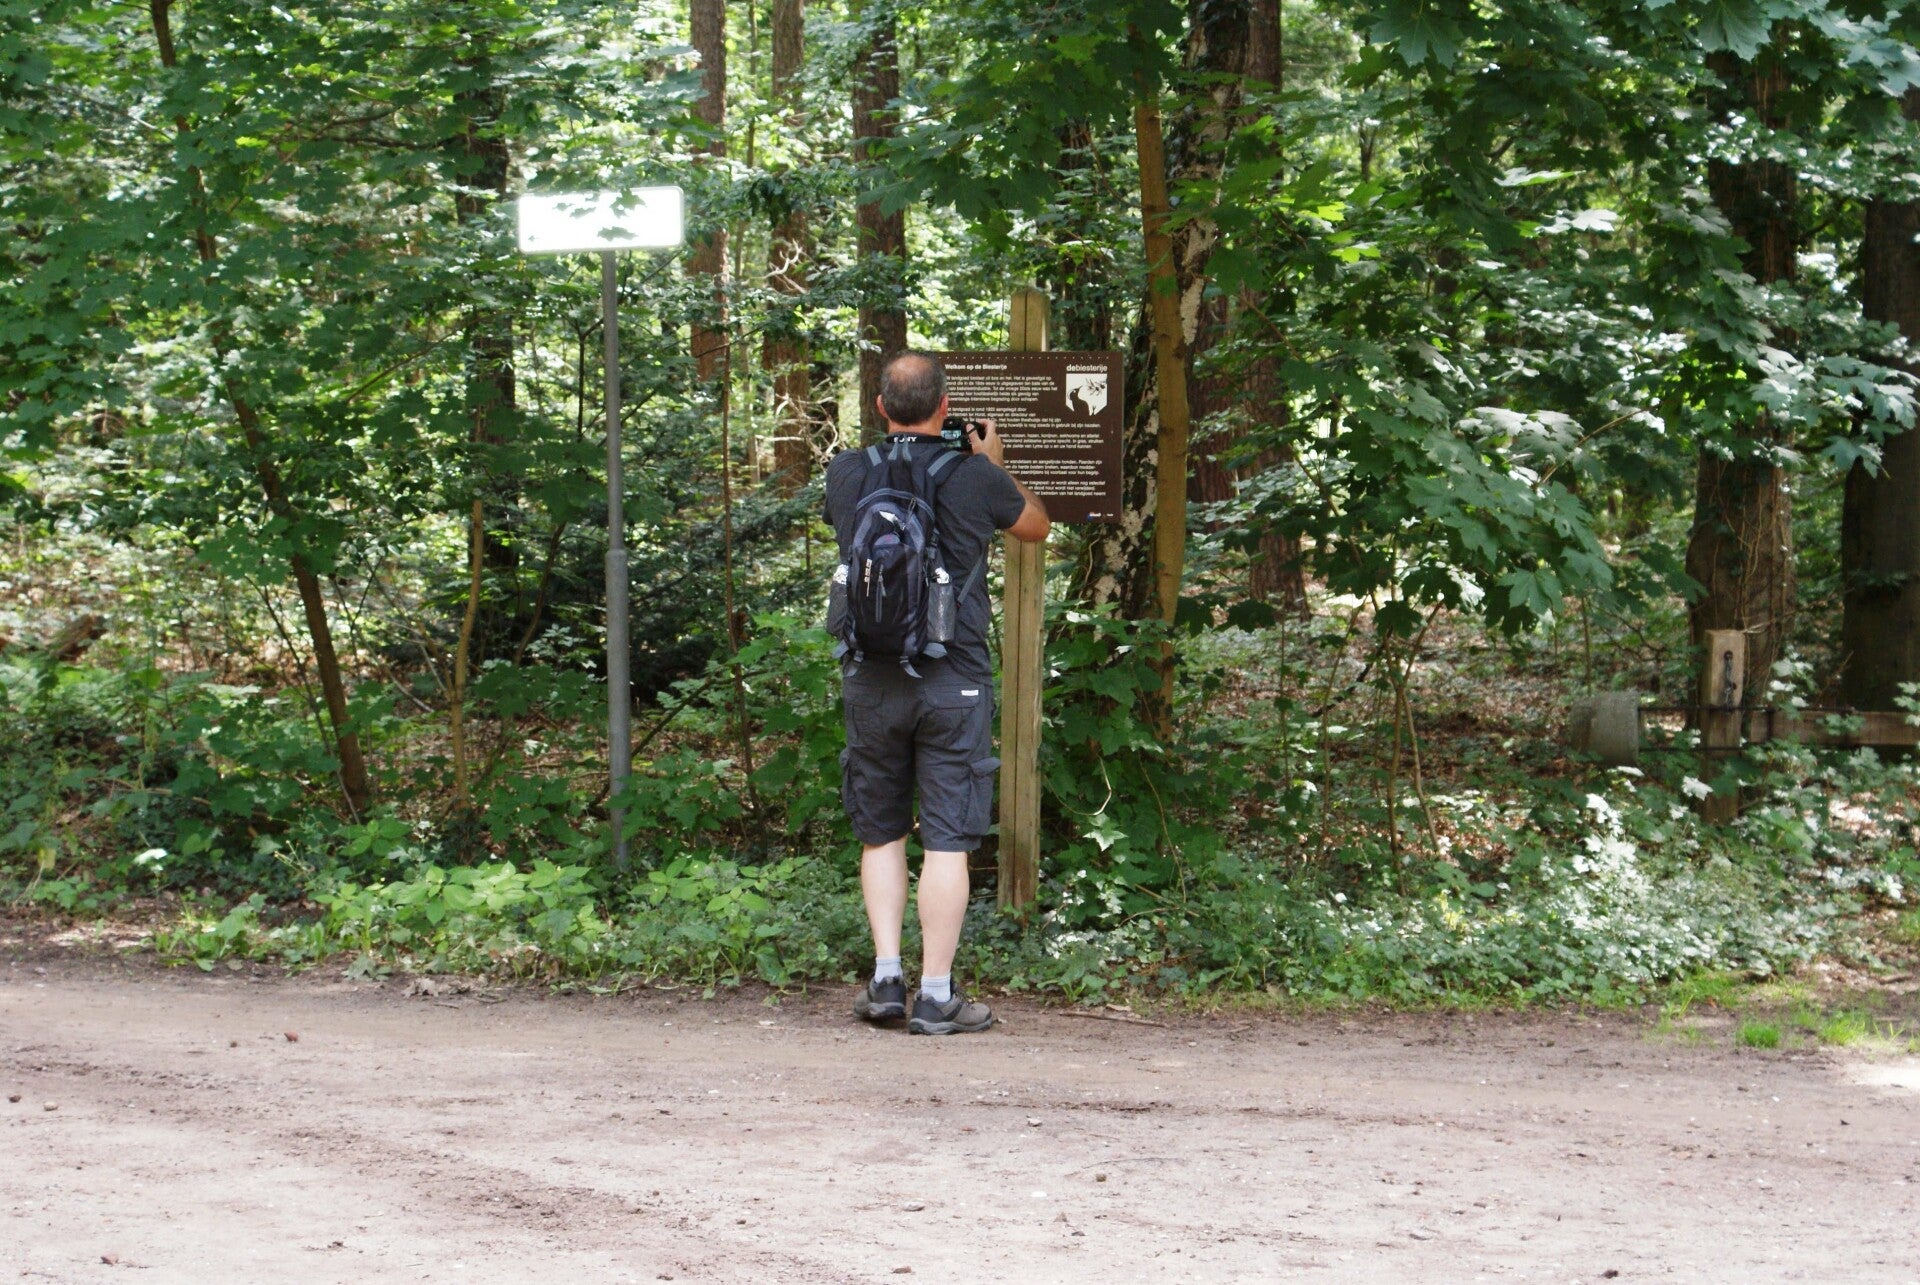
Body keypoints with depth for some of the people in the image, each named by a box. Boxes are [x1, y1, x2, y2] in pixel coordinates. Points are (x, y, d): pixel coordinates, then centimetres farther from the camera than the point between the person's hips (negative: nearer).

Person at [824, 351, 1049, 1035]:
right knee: (947, 841, 0)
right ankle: (936, 996, 0)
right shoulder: (975, 479, -7)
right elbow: (1036, 525, 14)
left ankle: (886, 977, 10)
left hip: (871, 682, 3)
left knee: (881, 833, 15)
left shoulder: (846, 474, 0)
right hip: (954, 680, -3)